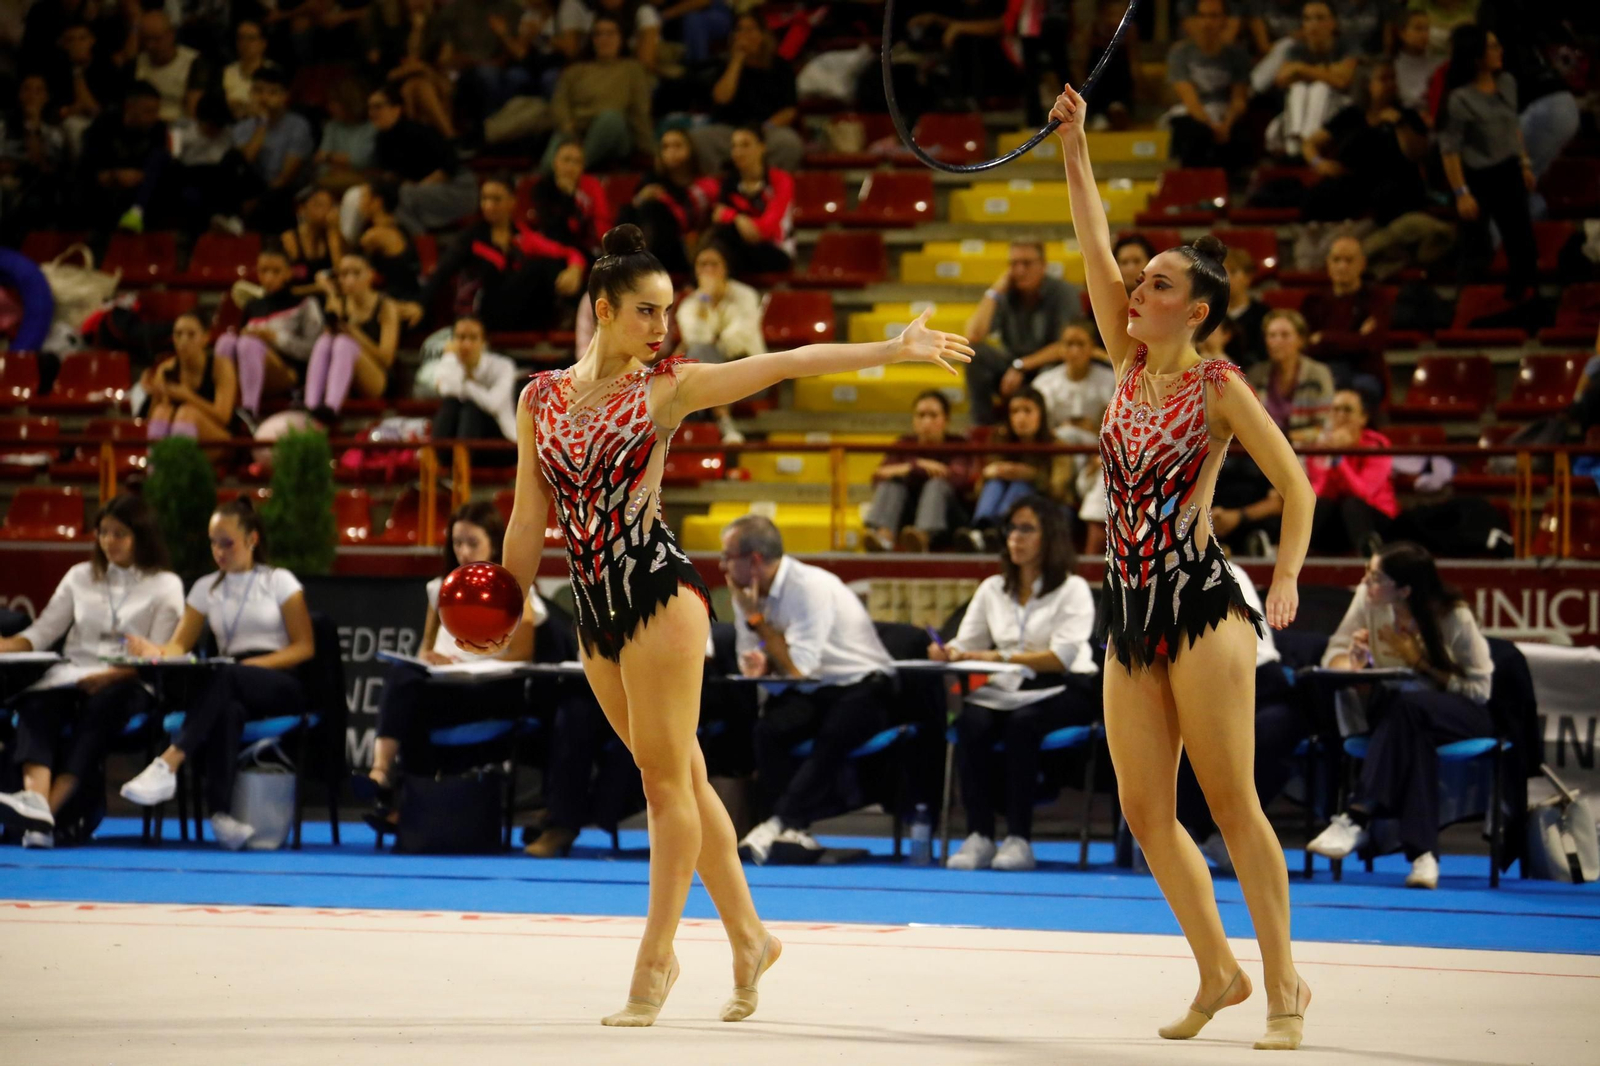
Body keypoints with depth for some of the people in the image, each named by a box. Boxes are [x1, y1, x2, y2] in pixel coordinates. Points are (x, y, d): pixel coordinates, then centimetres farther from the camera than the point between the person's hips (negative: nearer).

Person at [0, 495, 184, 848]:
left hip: (128, 684, -3)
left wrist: (109, 676, -18)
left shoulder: (165, 586, 9)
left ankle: (51, 806, -56)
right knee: (38, 703, -31)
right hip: (72, 674, 3)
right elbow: (41, 633, 14)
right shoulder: (80, 577, 21)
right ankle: (34, 796, -58)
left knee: (100, 706, -38)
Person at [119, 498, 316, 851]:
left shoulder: (279, 581, 8)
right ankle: (220, 812, -53)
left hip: (282, 685, -2)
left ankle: (167, 766, -51)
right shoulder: (206, 588, 18)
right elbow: (180, 645, 9)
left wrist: (257, 663, -13)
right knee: (227, 710, -38)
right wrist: (157, 652, -15)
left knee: (228, 677, -38)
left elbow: (305, 647, 2)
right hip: (234, 693, 2)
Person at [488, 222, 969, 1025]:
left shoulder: (666, 387, 1)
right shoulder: (541, 397, 9)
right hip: (595, 610, 4)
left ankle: (655, 959, 1)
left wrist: (891, 350, -11)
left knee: (667, 776, -5)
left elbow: (789, 364, -5)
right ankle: (747, 937, 19)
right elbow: (529, 516, 13)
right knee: (677, 778, 9)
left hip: (659, 593, -4)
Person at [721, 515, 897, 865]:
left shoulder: (811, 588, -20)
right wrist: (759, 666, -15)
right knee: (768, 728, -25)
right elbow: (750, 661, 10)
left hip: (860, 688, -6)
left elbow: (797, 668, -22)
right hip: (808, 693, 6)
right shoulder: (747, 592, 2)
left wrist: (757, 617, -17)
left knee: (832, 734, -36)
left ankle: (779, 824, -39)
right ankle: (794, 832, -32)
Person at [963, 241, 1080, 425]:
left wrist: (1021, 366, -17)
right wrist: (995, 291, -13)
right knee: (975, 353, -21)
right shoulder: (1006, 295, -2)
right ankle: (982, 429, -18)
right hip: (1015, 368, 4)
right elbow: (974, 334, -14)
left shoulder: (1062, 293, -10)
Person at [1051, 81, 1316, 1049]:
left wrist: (1286, 580, -14)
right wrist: (1075, 147, 1)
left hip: (1201, 605, -7)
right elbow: (1096, 252, 5)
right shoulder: (1131, 367, 10)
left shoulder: (1219, 388, -6)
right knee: (1145, 811, 6)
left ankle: (1284, 987, -3)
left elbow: (1296, 483, -4)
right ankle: (1218, 972, 17)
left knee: (1232, 803, -8)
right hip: (1131, 611, 7)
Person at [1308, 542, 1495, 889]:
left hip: (1461, 716, -3)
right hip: (1397, 711, 3)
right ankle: (1422, 853, -42)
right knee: (1410, 732, -35)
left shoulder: (1452, 615, -16)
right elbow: (1335, 652, 0)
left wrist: (1421, 663, -19)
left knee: (1405, 705, -37)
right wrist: (1352, 663, -23)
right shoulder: (1367, 600, -6)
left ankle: (1357, 818, -43)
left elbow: (1480, 687, -13)